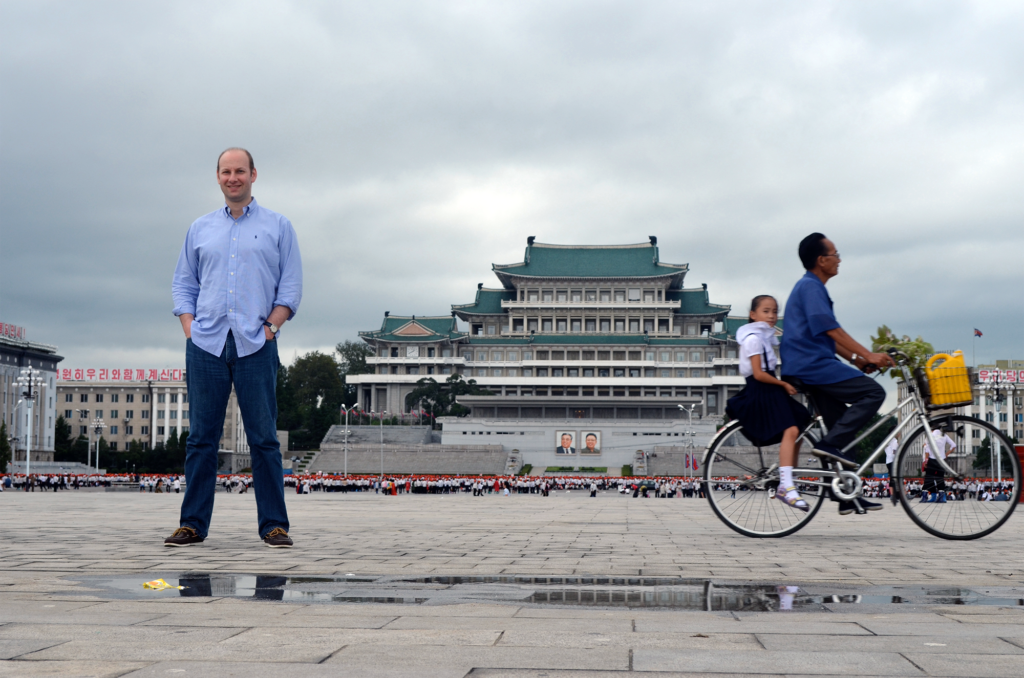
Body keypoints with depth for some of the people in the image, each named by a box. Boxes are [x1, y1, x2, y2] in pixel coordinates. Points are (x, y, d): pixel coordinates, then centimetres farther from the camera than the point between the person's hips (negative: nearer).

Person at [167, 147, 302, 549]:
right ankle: (193, 523, 6)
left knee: (264, 438, -3)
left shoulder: (278, 227, 11)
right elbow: (183, 284, 17)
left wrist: (271, 326, -6)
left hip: (255, 346, -2)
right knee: (201, 437, 1)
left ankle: (273, 524, 1)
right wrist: (190, 329, 2)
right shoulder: (199, 229, 18)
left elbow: (291, 288, 6)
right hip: (206, 345, 2)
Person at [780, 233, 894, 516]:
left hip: (811, 368, 10)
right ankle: (829, 444, -18)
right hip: (813, 365, -10)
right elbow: (831, 329, -19)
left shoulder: (811, 288, 23)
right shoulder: (810, 287, -9)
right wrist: (868, 355, -20)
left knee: (843, 427, 10)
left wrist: (856, 359, 15)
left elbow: (827, 335, 25)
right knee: (873, 392, -15)